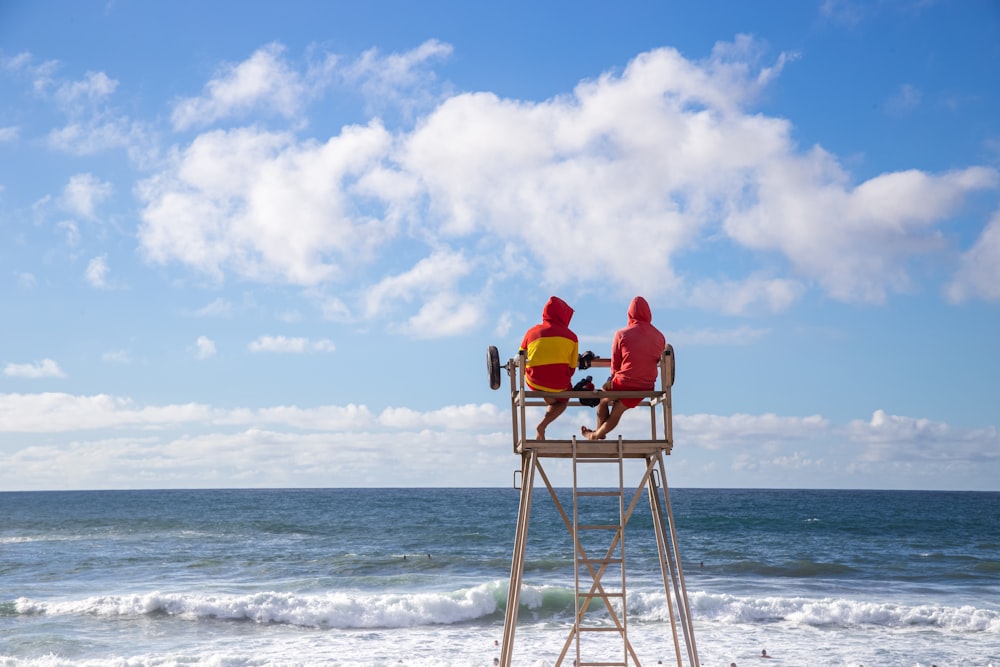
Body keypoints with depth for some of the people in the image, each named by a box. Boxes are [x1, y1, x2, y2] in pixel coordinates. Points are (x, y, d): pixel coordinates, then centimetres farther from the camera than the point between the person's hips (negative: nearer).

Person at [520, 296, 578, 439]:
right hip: (559, 383, -3)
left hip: (534, 382, 3)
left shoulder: (531, 332, 5)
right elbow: (572, 368, 8)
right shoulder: (571, 336, 2)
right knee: (563, 400, 28)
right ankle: (542, 425, 7)